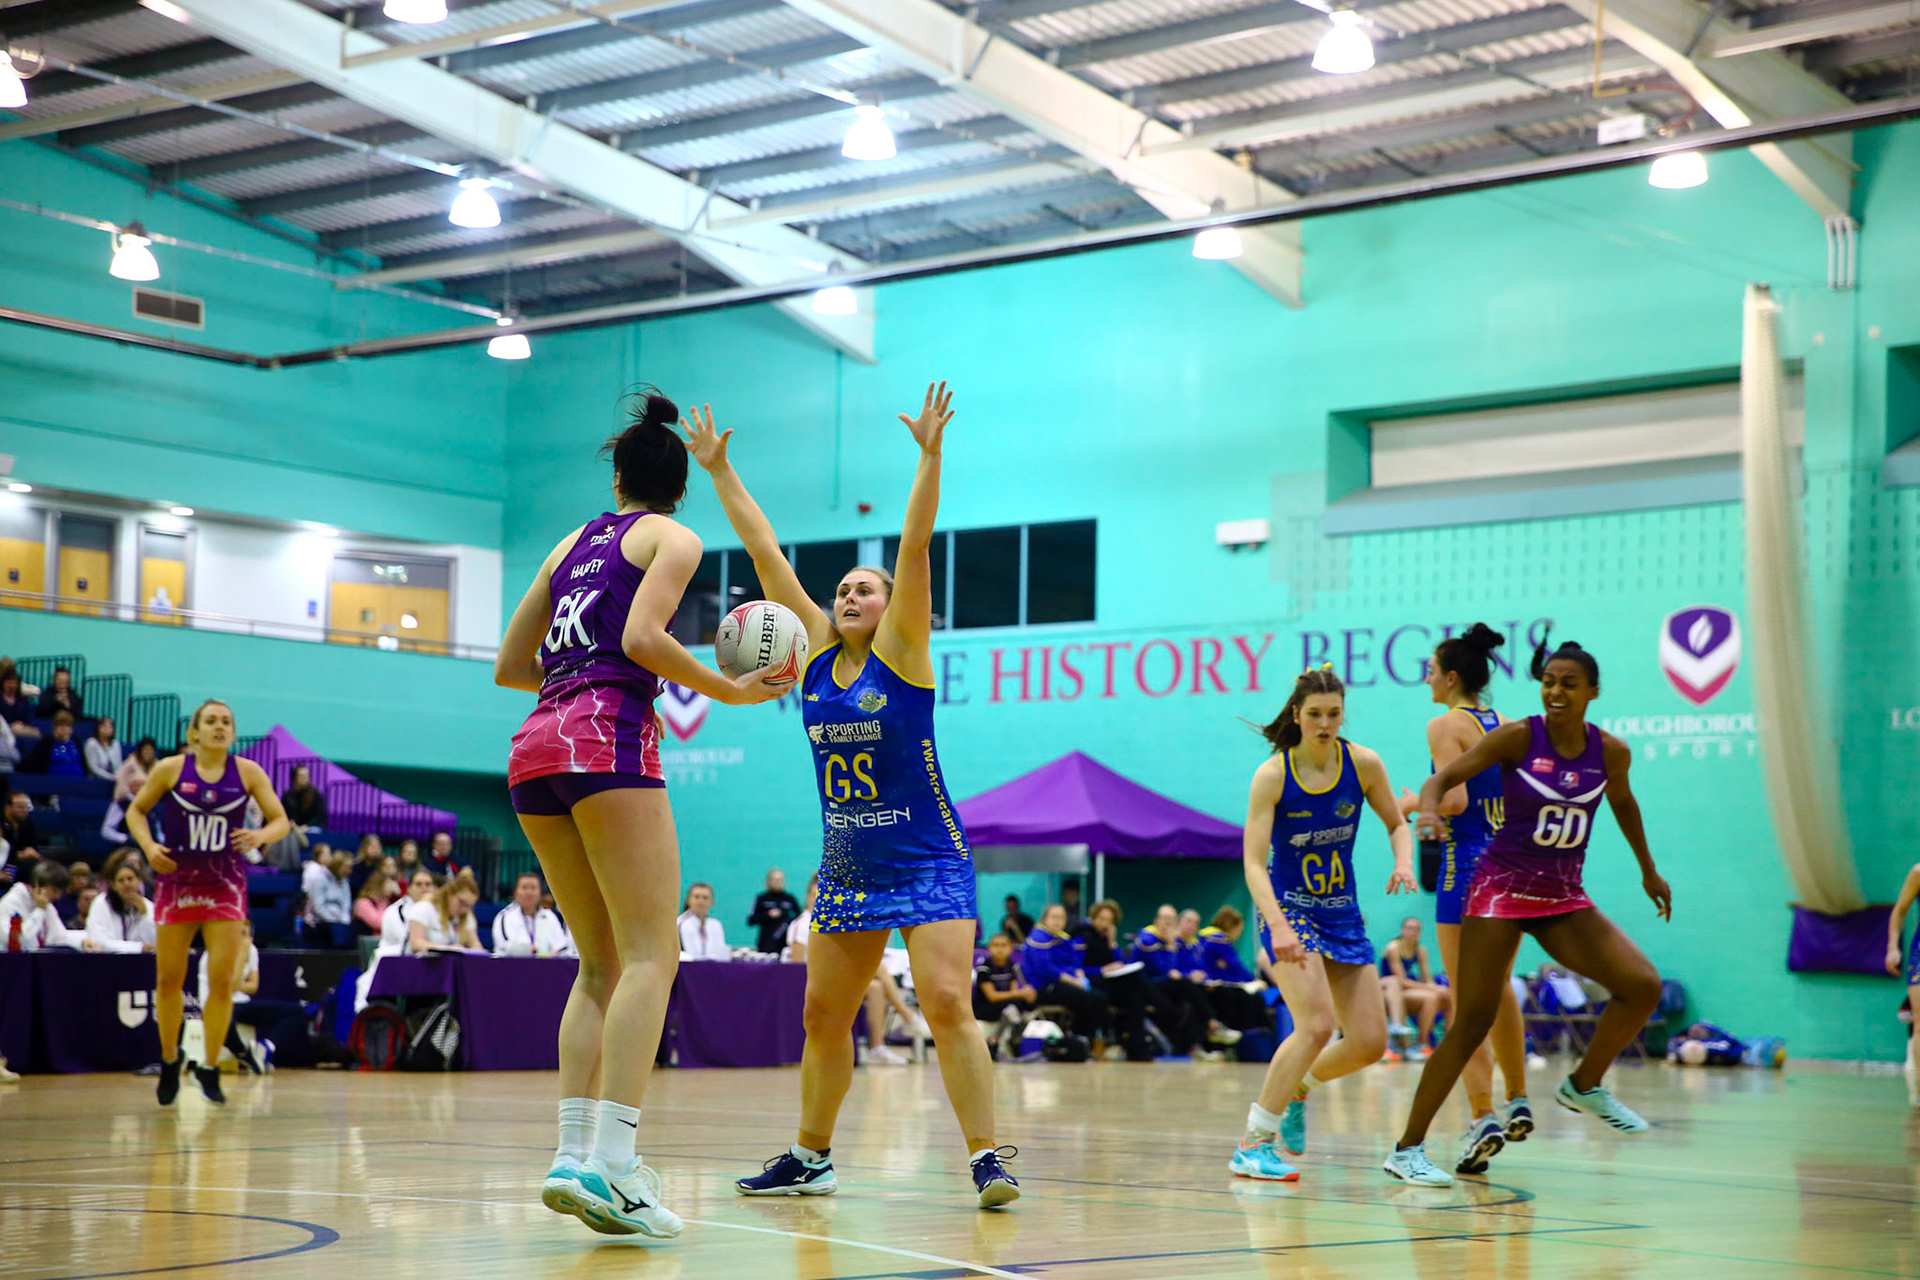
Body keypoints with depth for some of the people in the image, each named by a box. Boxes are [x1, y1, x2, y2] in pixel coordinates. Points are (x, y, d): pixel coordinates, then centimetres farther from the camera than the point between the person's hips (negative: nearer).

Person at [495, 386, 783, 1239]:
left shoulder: (573, 544, 24)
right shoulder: (672, 538, 7)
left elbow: (510, 666, 24)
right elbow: (642, 637, -11)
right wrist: (728, 690, -2)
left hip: (536, 749, 7)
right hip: (607, 738, -7)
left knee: (601, 963, 11)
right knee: (651, 954, -10)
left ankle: (574, 1152, -1)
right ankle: (611, 1160, -24)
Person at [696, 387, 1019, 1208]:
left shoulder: (901, 652, -6)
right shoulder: (817, 654, 6)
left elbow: (915, 546, -17)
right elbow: (765, 553, 6)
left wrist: (929, 457, -26)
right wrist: (719, 471, 8)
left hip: (930, 864, -6)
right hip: (848, 870, 6)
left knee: (947, 1004, -19)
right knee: (823, 1017, 11)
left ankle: (986, 1158, -15)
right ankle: (810, 1159, 25)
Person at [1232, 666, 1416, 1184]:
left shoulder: (1363, 764, -6)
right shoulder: (1271, 776, -16)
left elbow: (1396, 824, 8)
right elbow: (1254, 863, -20)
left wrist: (1404, 861, -15)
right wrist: (1277, 924, -35)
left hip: (1342, 912, 5)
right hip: (1287, 908, -5)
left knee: (1370, 1042, 0)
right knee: (1317, 1025, -24)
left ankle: (1297, 1089, 30)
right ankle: (1252, 1145, -16)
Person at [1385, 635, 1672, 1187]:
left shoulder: (1610, 752, 0)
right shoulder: (1517, 737, -12)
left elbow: (1623, 802, 20)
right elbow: (1444, 776, -13)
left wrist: (1648, 871, 29)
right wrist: (1429, 806, -36)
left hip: (1564, 898, 4)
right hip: (1502, 887, -4)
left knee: (1644, 986, -9)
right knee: (1473, 1021, -9)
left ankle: (1584, 1085, 16)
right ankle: (1408, 1148, -2)